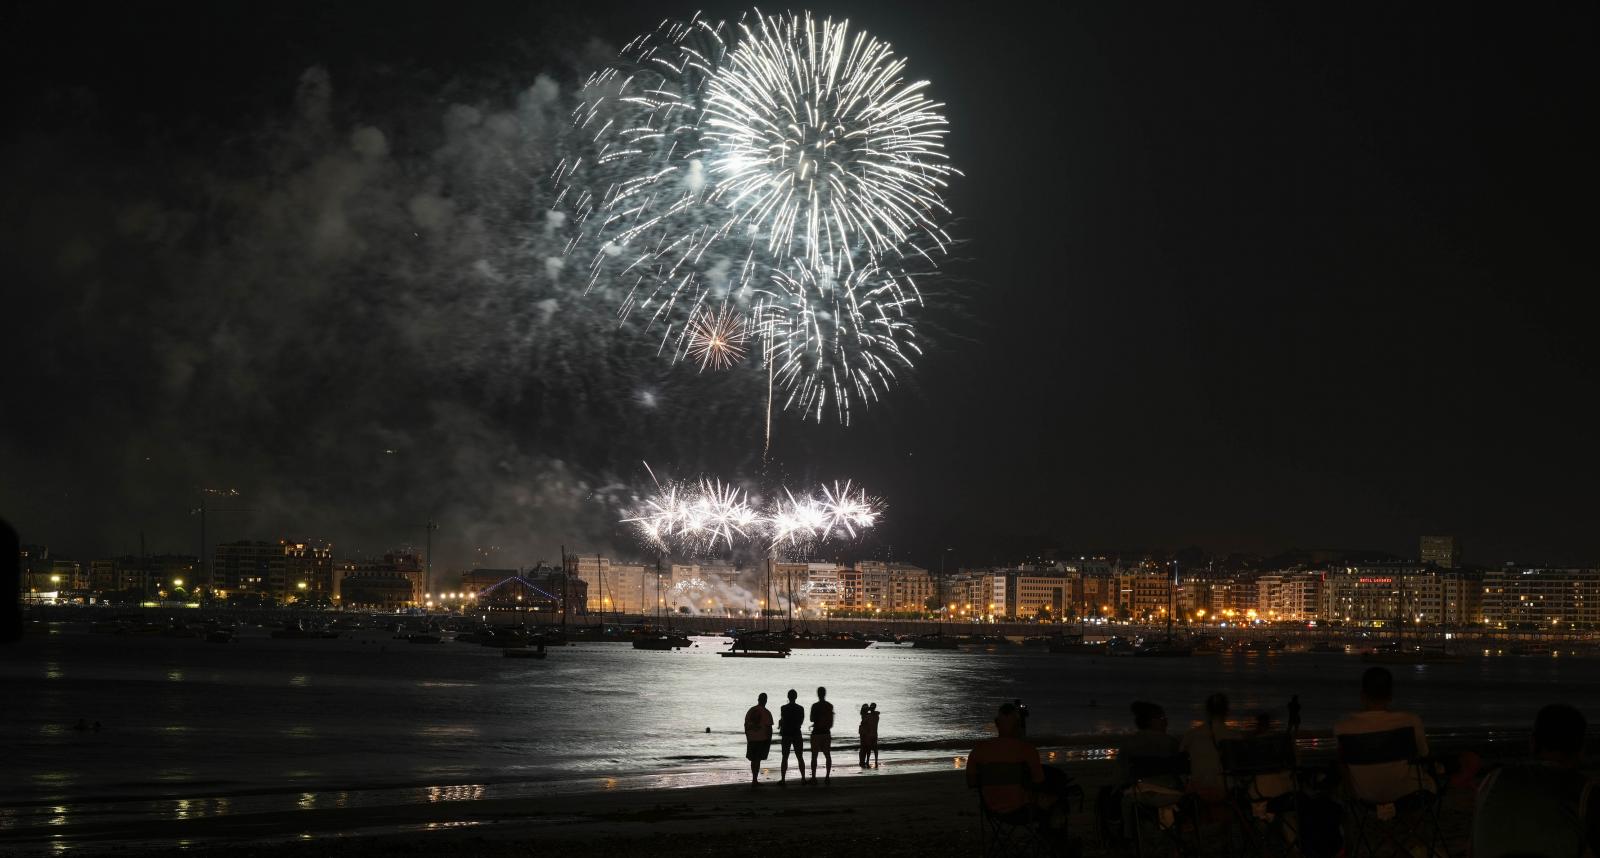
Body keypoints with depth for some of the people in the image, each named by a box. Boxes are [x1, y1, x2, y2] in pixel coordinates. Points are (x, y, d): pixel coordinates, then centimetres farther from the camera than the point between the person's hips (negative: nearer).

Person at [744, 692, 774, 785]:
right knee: (758, 759, -2)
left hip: (751, 738, 5)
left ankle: (754, 779, 25)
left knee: (753, 759, 16)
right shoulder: (766, 712, -10)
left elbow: (746, 725, 10)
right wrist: (769, 741, -4)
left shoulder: (751, 711, 6)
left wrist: (747, 738, 19)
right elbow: (769, 728, -12)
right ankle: (754, 780, -5)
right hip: (762, 739, -5)